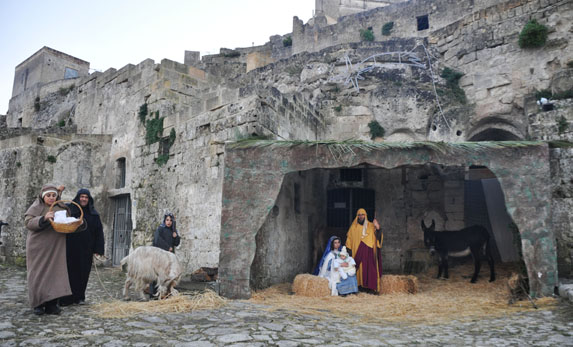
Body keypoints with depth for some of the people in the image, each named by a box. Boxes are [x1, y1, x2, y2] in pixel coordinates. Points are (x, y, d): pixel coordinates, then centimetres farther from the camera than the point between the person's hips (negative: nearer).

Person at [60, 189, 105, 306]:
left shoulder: (93, 214, 7)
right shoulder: (68, 209, 2)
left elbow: (98, 232, 4)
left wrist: (97, 250, -3)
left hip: (86, 249, 2)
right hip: (70, 248, -2)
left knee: (83, 273, 5)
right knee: (69, 272, -1)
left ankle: (79, 297, 16)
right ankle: (66, 298, 8)